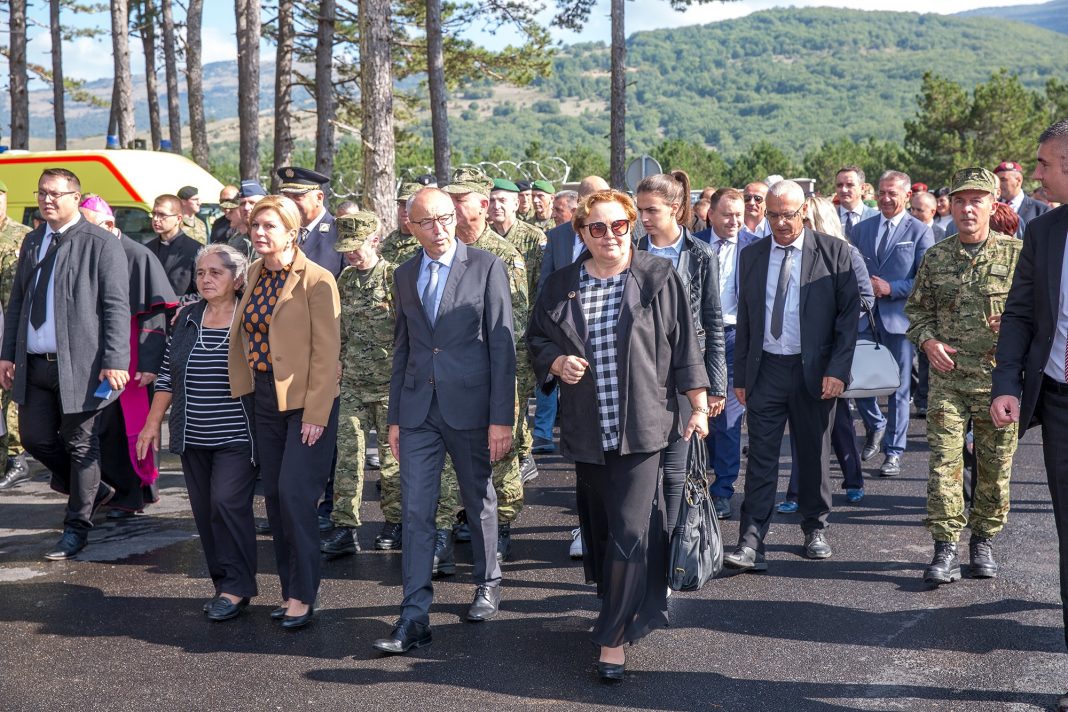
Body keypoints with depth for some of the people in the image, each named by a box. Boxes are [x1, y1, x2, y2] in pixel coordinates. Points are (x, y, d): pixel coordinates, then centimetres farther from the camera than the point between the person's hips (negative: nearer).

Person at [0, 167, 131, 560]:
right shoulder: (32, 242, 14)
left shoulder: (100, 243, -7)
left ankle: (76, 528, 17)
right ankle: (91, 489, 32)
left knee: (80, 444, 3)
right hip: (34, 364, 6)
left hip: (79, 363, -6)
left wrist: (114, 361, -17)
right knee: (35, 437, 9)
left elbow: (116, 306, -11)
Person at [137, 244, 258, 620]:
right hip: (193, 437, 5)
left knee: (228, 502, -14)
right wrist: (153, 422, 12)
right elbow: (168, 373, 14)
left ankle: (237, 588, -4)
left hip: (237, 437, -5)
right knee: (204, 511, 6)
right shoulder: (188, 318, 9)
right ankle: (222, 584, 15)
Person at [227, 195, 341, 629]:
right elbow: (247, 339, 14)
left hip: (307, 402, -7)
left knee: (295, 495, -11)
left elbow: (327, 354, -13)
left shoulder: (316, 281, -11)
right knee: (274, 496, 9)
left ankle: (303, 596, 1)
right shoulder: (253, 276, 9)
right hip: (265, 399, 7)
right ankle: (290, 590, 20)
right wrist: (245, 393, 5)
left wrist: (315, 415, -17)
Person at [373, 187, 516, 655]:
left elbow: (502, 345, -6)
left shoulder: (486, 268, -4)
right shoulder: (404, 276, 9)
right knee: (415, 511, -1)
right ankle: (415, 615, 2)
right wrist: (394, 417, 12)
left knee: (479, 502, 13)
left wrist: (501, 417, -11)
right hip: (418, 410, 3)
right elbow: (402, 348, 14)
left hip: (469, 406, -3)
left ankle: (488, 583, 35)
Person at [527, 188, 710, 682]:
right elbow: (537, 339, 15)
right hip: (587, 430, 4)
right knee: (598, 526, 13)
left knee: (630, 533, -8)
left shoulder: (659, 279, -1)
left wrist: (699, 406, -2)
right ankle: (618, 610, 33)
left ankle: (614, 637, -1)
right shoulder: (560, 286, 6)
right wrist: (556, 361, -7)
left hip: (642, 426, -4)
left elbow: (686, 345, 1)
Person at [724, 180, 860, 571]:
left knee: (813, 454, 11)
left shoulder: (834, 252, -1)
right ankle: (751, 542, -4)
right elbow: (744, 318, 11)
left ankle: (815, 530, 27)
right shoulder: (752, 255, 8)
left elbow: (850, 313, -3)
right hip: (765, 369, 2)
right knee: (761, 458, -3)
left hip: (814, 370, -1)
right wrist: (740, 375, 7)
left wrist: (838, 370, -11)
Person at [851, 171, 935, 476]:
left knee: (899, 387, 3)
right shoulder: (861, 229, 11)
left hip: (898, 317, -3)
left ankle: (893, 453, 12)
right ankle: (875, 426, 33)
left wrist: (891, 288, -16)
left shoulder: (920, 231, 0)